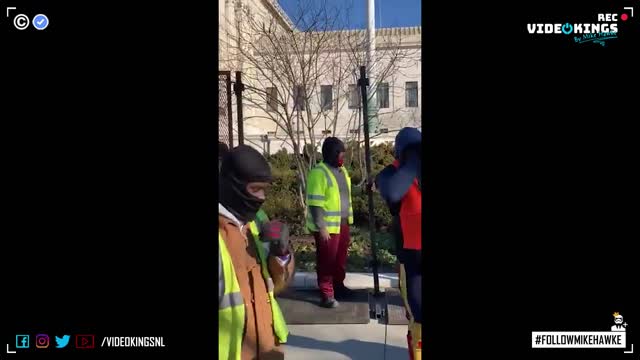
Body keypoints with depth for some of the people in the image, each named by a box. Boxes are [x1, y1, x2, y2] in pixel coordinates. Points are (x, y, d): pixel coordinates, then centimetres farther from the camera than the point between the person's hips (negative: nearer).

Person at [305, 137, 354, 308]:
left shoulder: (342, 170, 11)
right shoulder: (319, 173, -16)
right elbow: (315, 203, -20)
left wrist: (348, 220, 18)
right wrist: (322, 227, -23)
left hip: (343, 224, 8)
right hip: (327, 226, -8)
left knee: (340, 258, 17)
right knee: (327, 260, 1)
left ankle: (338, 286, 33)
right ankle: (326, 295, 9)